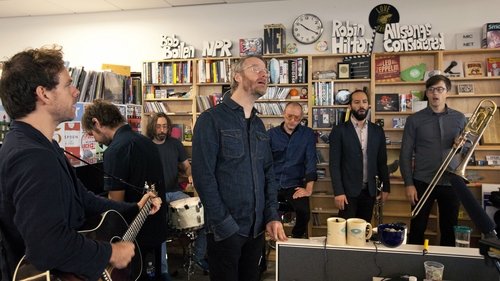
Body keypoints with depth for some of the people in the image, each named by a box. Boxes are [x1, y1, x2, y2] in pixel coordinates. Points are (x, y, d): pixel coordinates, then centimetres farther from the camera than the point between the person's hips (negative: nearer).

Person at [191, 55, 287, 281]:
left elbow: (268, 173, 14)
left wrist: (272, 216, 3)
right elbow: (203, 176, -16)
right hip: (225, 229, -6)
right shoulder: (211, 119, -10)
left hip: (256, 227, 7)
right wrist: (224, 225, -18)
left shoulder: (258, 124, 13)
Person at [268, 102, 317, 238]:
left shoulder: (308, 134, 3)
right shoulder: (271, 133, 5)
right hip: (272, 184, 1)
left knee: (303, 211, -26)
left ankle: (296, 239, 6)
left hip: (295, 185, 0)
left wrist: (308, 189, -11)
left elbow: (311, 161, -4)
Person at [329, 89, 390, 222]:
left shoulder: (377, 131, 8)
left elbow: (382, 162, 12)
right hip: (348, 191, -3)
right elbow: (334, 164, -8)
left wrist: (386, 187, 8)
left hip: (369, 191, 4)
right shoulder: (339, 130, -5)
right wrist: (338, 192, -14)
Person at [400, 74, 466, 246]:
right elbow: (405, 154, -1)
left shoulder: (459, 118, 7)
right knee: (417, 229, 5)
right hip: (422, 183, -2)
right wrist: (409, 184, -7)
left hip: (451, 183, 2)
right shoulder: (414, 120, 0)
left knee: (449, 230, 11)